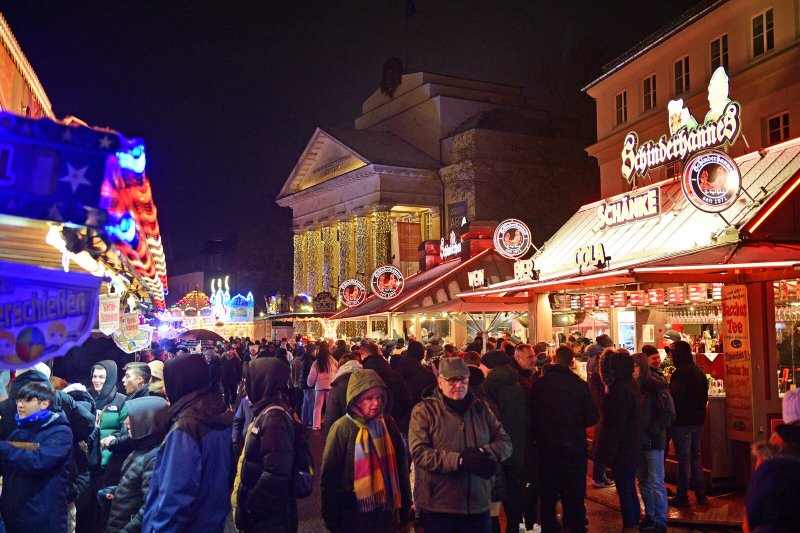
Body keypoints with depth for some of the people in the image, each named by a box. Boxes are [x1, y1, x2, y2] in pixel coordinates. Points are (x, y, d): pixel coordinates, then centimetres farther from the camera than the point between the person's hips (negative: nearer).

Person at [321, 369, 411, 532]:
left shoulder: (388, 424, 0)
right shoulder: (342, 429, -13)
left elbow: (400, 467, 8)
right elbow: (329, 476, -10)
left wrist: (404, 507, 9)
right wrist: (331, 518, -9)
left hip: (387, 514, 4)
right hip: (354, 517, -4)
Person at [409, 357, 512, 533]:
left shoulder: (481, 408, 8)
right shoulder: (424, 410, -5)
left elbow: (505, 442, 4)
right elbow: (419, 452, -16)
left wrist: (483, 452, -17)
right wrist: (460, 460, -25)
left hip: (479, 505, 4)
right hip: (438, 508, -3)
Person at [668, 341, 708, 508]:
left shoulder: (680, 373, -19)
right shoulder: (699, 371, 9)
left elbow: (673, 397, -21)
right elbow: (704, 396, 16)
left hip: (682, 422, -8)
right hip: (698, 420, 8)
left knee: (683, 458, -2)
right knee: (695, 456, 16)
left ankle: (682, 496, 5)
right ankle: (700, 493, 21)